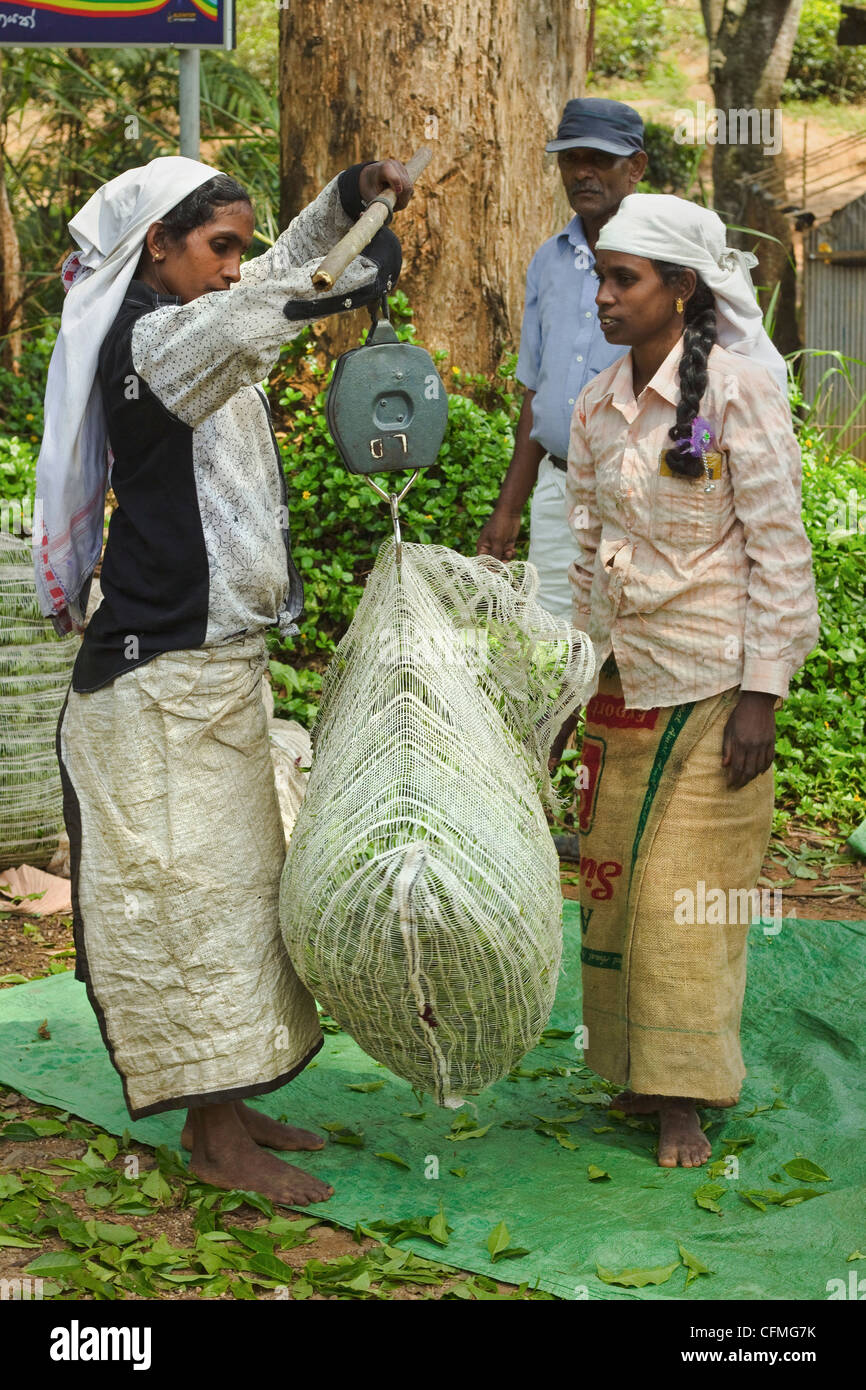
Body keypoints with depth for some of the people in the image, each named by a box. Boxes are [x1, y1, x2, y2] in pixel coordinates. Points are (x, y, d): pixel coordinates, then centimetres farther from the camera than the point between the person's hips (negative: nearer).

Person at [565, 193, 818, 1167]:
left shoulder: (738, 389, -11)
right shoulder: (596, 409, 7)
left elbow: (778, 549, -11)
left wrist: (761, 695, -14)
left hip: (713, 680, -6)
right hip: (622, 677, 6)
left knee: (689, 888, -2)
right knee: (615, 878, 8)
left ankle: (684, 1098, 10)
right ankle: (640, 1072, 22)